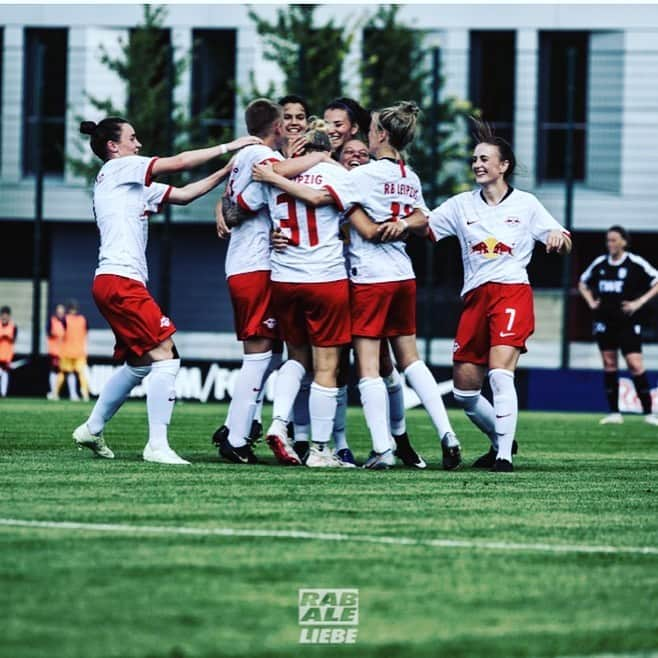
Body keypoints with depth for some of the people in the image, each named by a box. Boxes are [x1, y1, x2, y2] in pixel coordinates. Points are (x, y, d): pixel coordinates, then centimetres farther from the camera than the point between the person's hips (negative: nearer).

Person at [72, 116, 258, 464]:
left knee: (138, 363, 18)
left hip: (111, 284, 10)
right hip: (121, 281, -10)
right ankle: (157, 445, -16)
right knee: (165, 357, -13)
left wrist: (225, 172, 12)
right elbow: (179, 162, -9)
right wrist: (229, 146, -2)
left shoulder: (132, 183, 24)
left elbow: (183, 194, 20)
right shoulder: (118, 168, -3)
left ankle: (92, 429, 26)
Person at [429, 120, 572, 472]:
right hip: (475, 297, 4)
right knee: (463, 390, 5)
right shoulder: (461, 205, 12)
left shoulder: (526, 204, 6)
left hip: (512, 293, -4)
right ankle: (501, 440, 28)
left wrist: (559, 237, -16)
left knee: (500, 374, -23)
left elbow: (565, 244, 8)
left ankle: (504, 455, -22)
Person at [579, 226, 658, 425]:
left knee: (635, 364, -12)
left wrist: (640, 302, -12)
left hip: (627, 322, -5)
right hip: (604, 321, 5)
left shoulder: (635, 263, -6)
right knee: (609, 364, 4)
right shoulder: (599, 263, 8)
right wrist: (591, 301, 8)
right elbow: (583, 283, 24)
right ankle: (614, 413, 9)